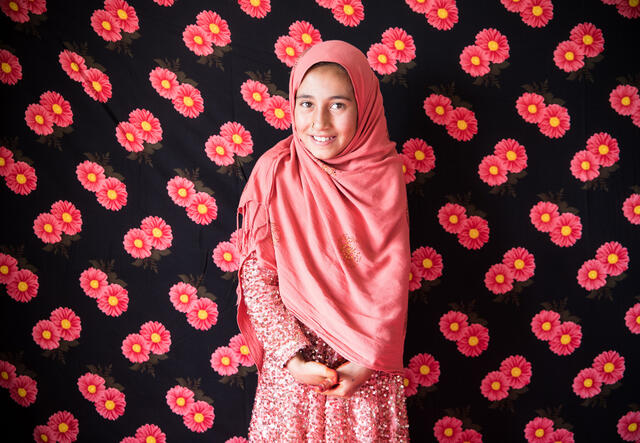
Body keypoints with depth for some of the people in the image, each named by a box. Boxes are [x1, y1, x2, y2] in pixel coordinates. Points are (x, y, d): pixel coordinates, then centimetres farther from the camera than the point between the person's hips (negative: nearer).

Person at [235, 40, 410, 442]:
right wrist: (292, 354, -14)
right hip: (294, 358, 0)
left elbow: (392, 281, -5)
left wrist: (369, 360, -12)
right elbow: (256, 276, -7)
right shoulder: (275, 172, -8)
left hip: (367, 361, 1)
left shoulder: (383, 173, -6)